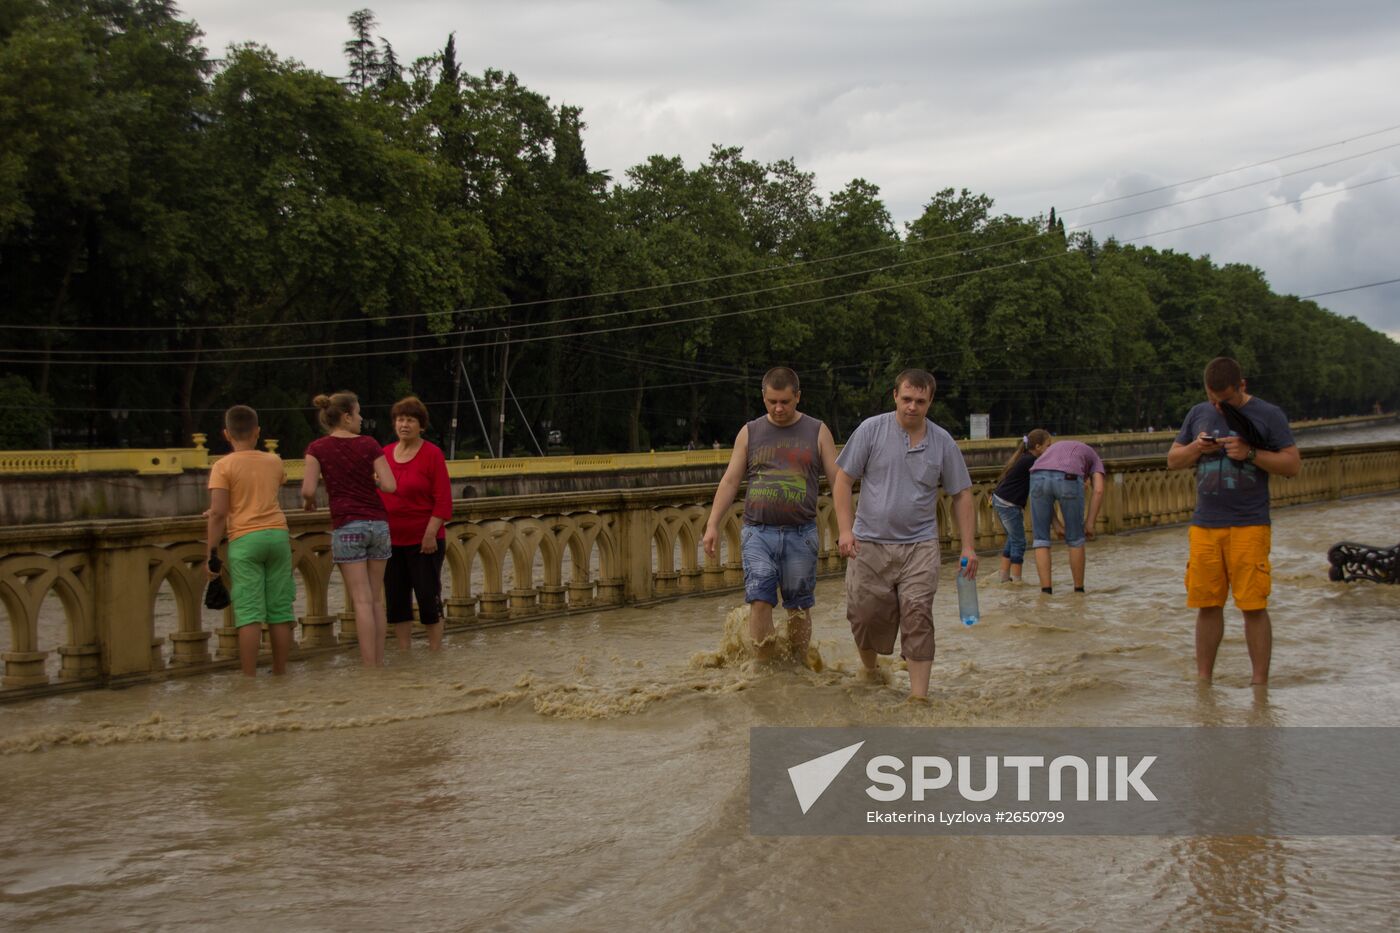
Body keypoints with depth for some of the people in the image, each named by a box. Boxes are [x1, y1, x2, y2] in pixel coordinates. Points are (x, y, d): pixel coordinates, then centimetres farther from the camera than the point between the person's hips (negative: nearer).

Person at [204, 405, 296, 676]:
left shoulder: (223, 466, -3)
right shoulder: (274, 462, 11)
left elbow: (218, 513, -10)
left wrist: (211, 554, -5)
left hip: (245, 539, -4)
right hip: (278, 534, 4)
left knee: (249, 613, -6)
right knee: (280, 611, 7)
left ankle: (249, 678, -9)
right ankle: (280, 673, 14)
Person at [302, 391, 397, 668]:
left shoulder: (318, 448, -2)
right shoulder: (369, 444, 1)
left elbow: (308, 490, -9)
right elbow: (389, 485, -5)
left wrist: (309, 502, 12)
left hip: (347, 527, -2)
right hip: (378, 523, 2)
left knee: (362, 601, -3)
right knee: (376, 600, 11)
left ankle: (369, 666, -4)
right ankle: (379, 663, 14)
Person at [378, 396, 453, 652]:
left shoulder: (432, 453, -7)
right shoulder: (385, 453, 7)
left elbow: (443, 499, -10)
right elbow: (376, 495, 13)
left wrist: (430, 534, -16)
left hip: (424, 542, -5)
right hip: (391, 541, 5)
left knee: (428, 597, -1)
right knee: (396, 599, 8)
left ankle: (435, 653, 9)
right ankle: (404, 654, 17)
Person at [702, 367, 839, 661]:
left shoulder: (817, 432, 6)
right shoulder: (750, 433, 9)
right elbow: (730, 481, 10)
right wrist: (712, 525, 2)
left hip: (800, 534, 0)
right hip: (758, 532, 0)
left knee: (799, 606, 6)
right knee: (760, 599, -12)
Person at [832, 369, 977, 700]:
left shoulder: (943, 442, 3)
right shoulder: (871, 430, -3)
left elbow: (961, 495, 9)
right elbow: (843, 480, -2)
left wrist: (968, 546, 4)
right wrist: (846, 530, -11)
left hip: (919, 546, 0)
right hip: (869, 544, 0)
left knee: (918, 618, -8)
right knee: (866, 616, 6)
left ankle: (919, 696, -4)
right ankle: (870, 673, 34)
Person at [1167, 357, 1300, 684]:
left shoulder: (1268, 415, 0)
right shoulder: (1198, 414, 12)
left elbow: (1293, 464, -3)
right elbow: (1172, 461, 16)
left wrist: (1250, 453, -16)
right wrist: (1196, 448, -4)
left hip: (1249, 525, -4)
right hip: (1204, 524, 4)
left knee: (1254, 606, -5)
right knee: (1207, 604, 7)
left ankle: (1260, 683, 2)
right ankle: (1203, 680, 14)